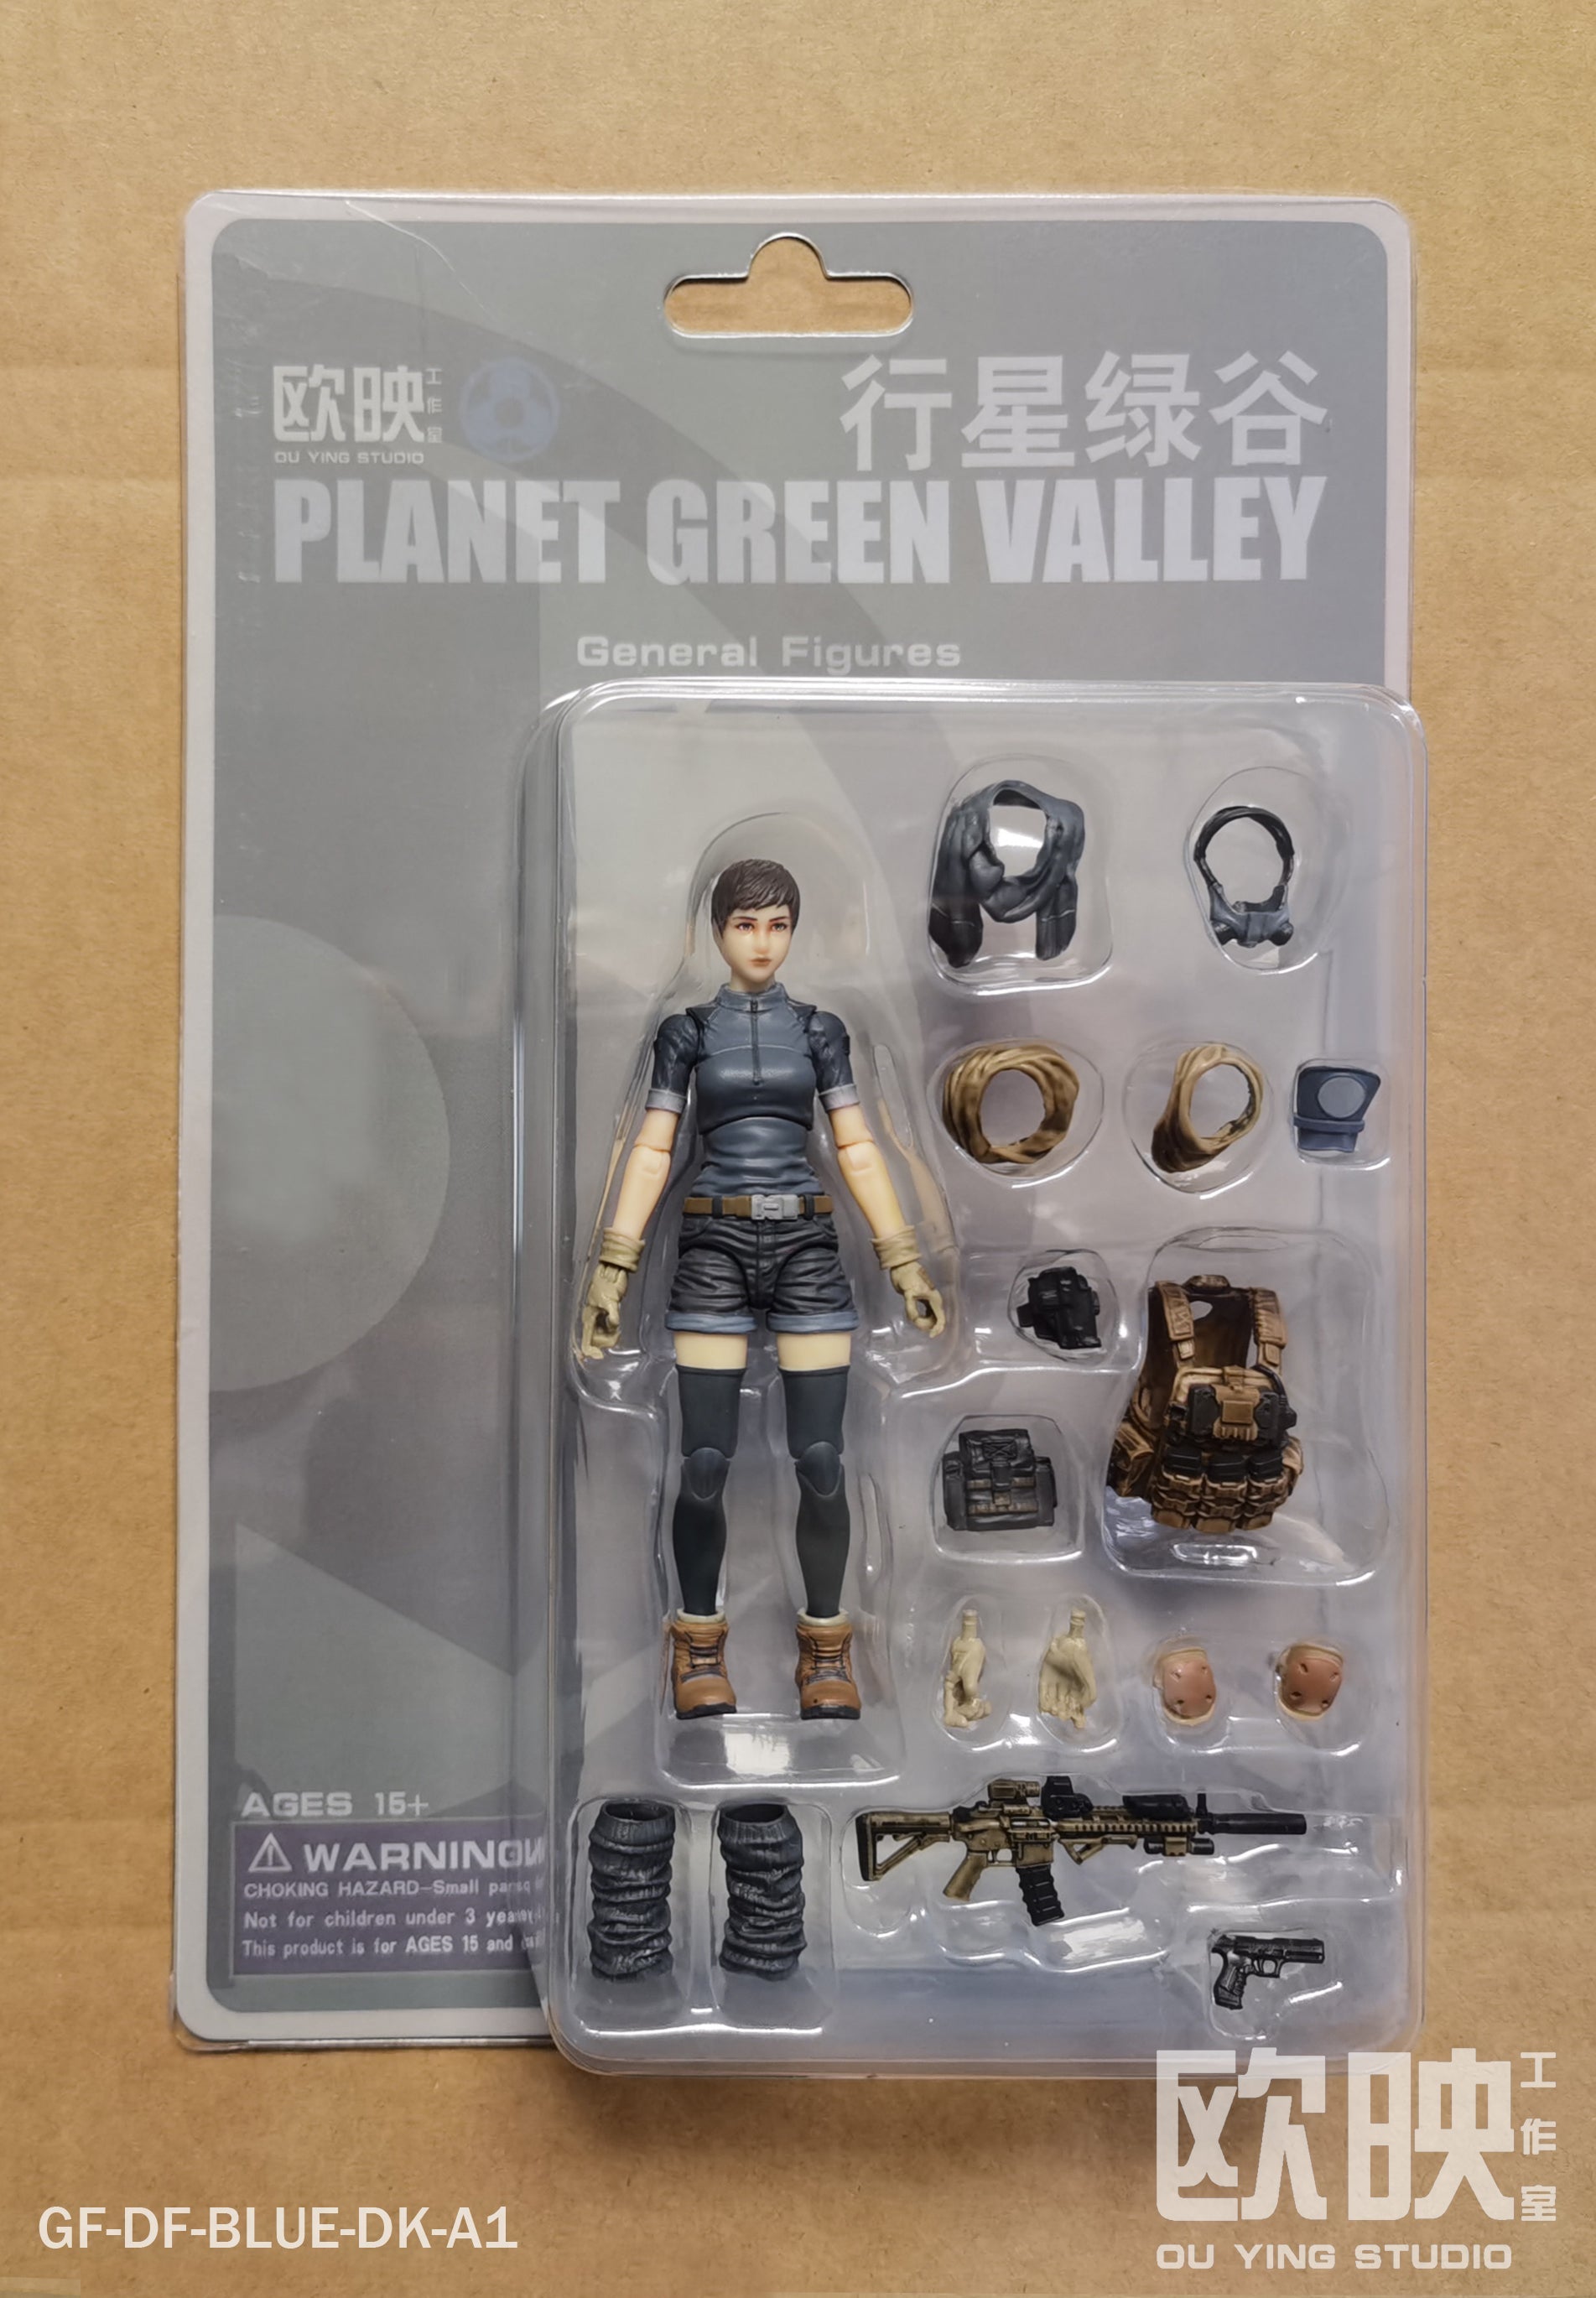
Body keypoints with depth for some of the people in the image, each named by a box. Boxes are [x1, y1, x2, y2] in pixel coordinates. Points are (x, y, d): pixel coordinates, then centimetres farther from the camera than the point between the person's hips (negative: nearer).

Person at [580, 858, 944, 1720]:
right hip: (714, 1249, -1)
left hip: (806, 1247, 1)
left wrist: (907, 1265, 5)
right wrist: (611, 1274, -2)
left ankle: (825, 1648, 13)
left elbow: (857, 1150, 9)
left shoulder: (818, 1029, 9)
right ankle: (699, 1647, 15)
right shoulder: (687, 1031, 6)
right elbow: (651, 1153, 4)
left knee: (821, 1461, -2)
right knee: (705, 1464, -2)